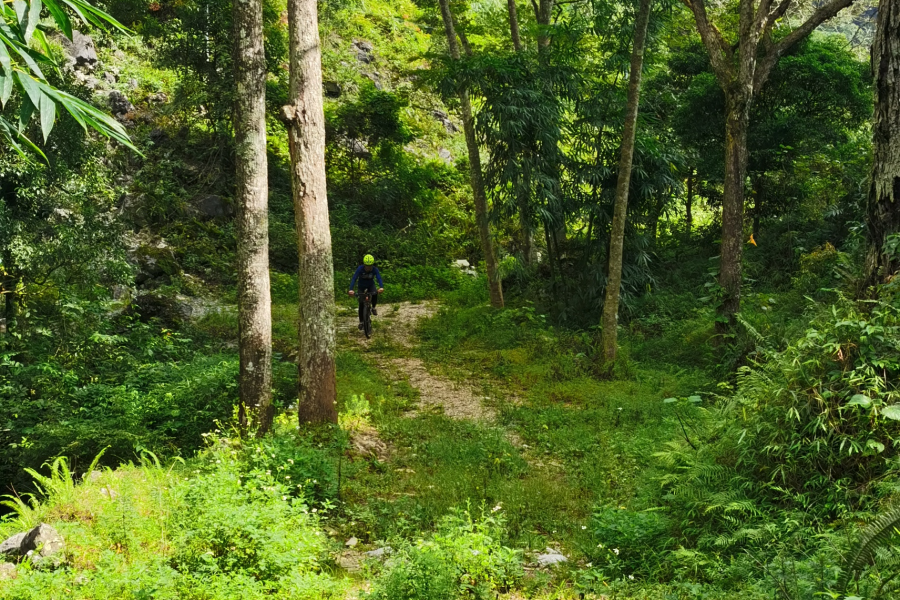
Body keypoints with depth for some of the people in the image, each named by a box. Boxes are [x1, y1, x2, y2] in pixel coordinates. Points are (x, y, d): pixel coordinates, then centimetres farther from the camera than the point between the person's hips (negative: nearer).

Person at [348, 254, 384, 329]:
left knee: (375, 294, -32)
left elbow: (379, 278, -38)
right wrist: (351, 289, -52)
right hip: (362, 286, 0)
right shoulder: (360, 268, -28)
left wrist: (381, 287, -59)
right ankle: (361, 321, 5)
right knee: (361, 303, -10)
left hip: (371, 285, 0)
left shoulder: (375, 269, -25)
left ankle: (373, 308, -4)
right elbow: (354, 278, -36)